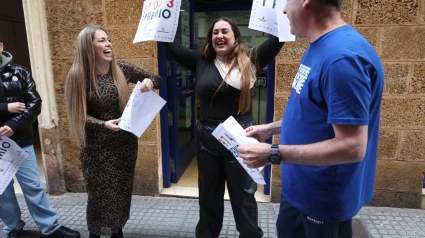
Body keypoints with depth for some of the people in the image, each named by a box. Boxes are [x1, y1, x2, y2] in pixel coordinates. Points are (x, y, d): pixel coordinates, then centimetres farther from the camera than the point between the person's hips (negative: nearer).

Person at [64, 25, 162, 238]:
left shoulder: (122, 69, -3)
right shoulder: (78, 75, -12)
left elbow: (158, 79, 5)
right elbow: (79, 114, -11)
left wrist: (149, 82, -18)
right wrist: (103, 124, -28)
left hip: (126, 142, 3)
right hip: (97, 146, -3)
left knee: (122, 190, 16)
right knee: (100, 193, 9)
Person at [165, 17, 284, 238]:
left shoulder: (250, 60, -2)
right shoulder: (201, 61, 3)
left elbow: (278, 38, -4)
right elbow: (172, 47, 7)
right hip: (207, 137, 3)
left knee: (244, 194, 14)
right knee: (208, 193, 21)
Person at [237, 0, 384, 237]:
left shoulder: (343, 56, -29)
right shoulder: (320, 46, 3)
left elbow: (352, 147, -30)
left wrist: (273, 154, -28)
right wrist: (271, 128, 9)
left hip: (325, 197, -9)